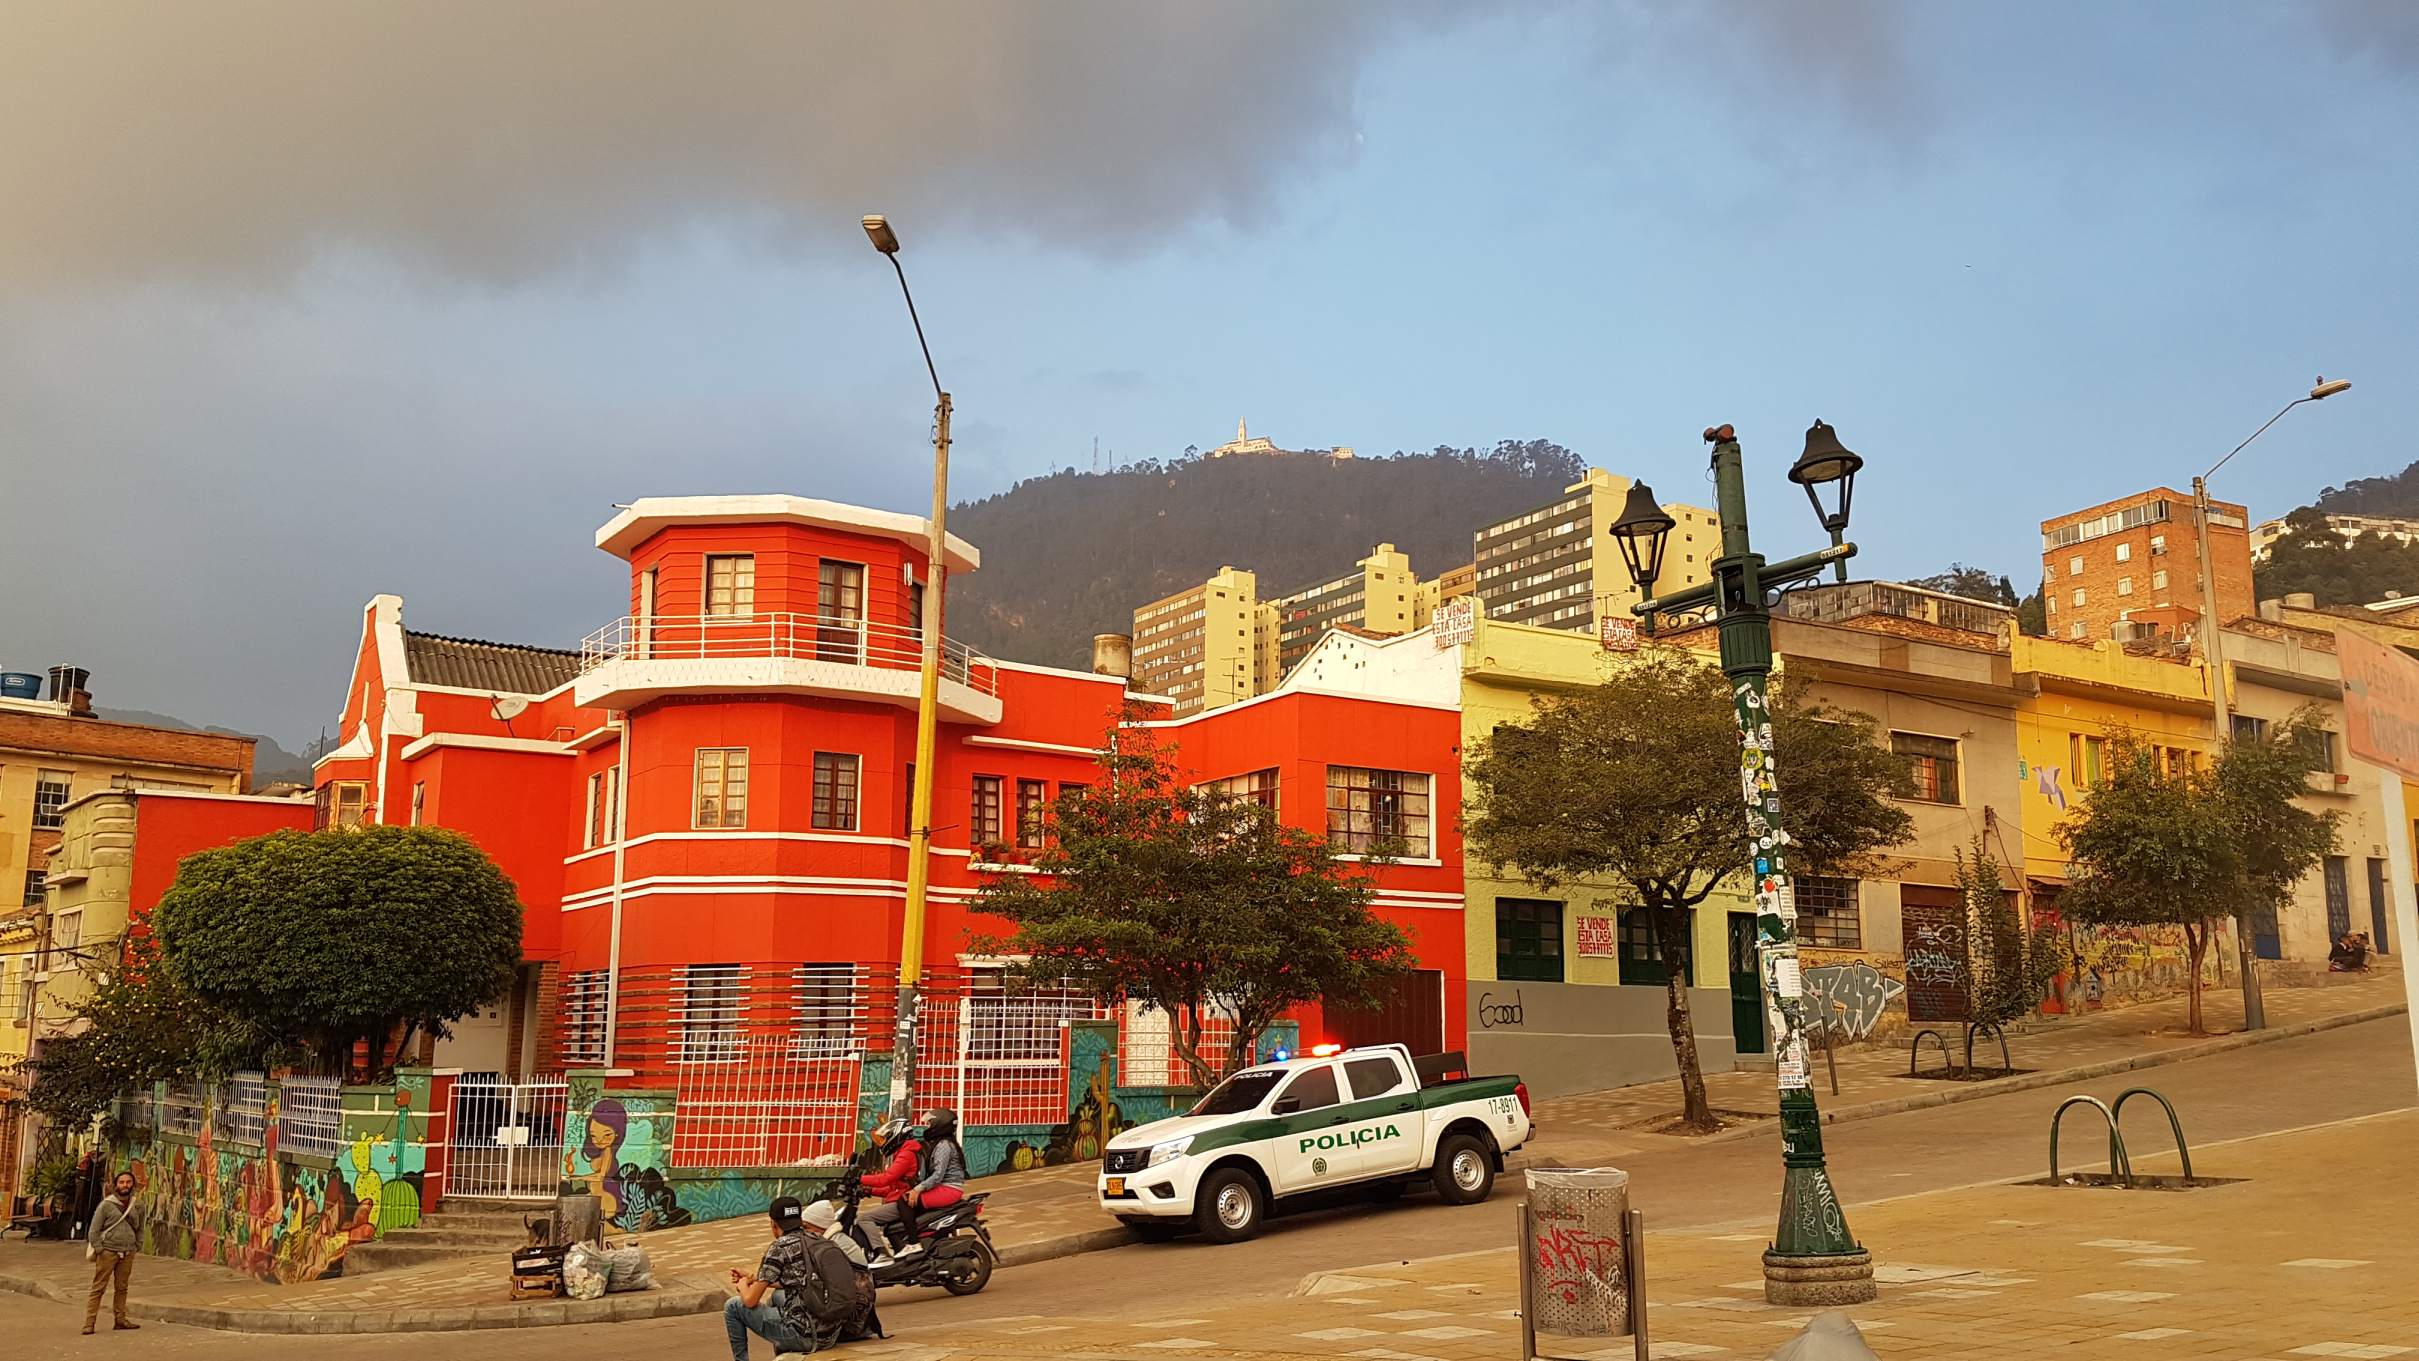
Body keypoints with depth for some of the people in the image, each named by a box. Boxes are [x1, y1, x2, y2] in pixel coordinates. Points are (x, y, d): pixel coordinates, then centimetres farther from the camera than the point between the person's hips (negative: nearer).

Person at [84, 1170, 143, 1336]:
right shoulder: (106, 1205, -4)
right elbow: (94, 1230, -3)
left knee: (122, 1288, 9)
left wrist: (137, 1247, 11)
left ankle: (120, 1319, 16)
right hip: (108, 1252, -4)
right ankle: (89, 1323, -3)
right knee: (98, 1287, -5)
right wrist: (99, 1250, -9)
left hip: (127, 1254, 4)